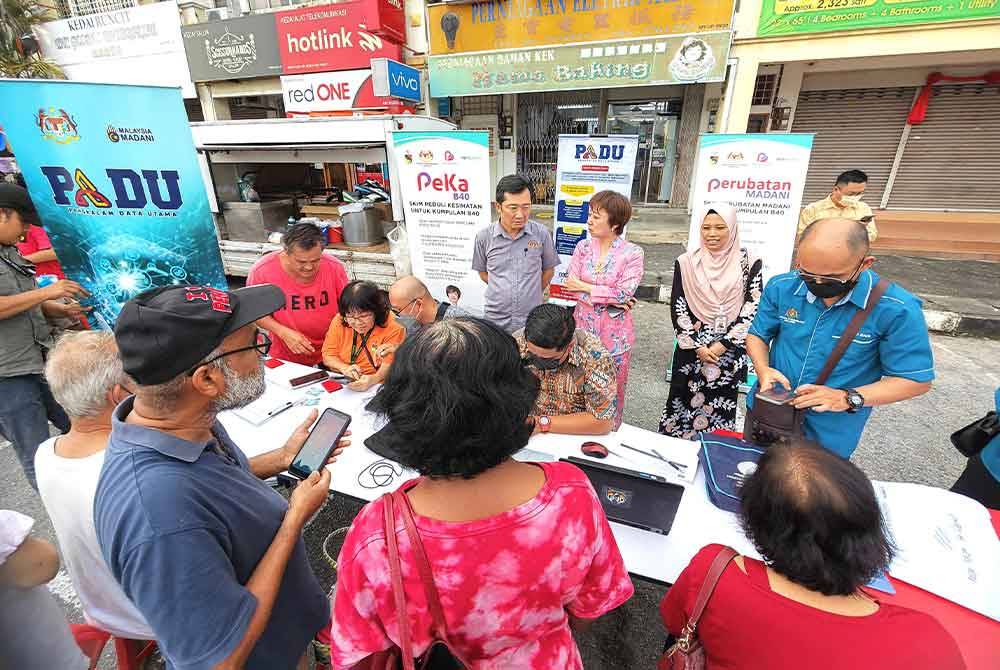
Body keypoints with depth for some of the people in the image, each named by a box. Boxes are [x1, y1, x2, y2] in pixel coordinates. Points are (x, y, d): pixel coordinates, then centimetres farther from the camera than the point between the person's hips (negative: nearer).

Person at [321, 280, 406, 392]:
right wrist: (344, 368, -15)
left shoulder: (392, 327, -12)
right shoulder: (339, 320, 0)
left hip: (374, 388, -3)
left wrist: (373, 379, -34)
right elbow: (327, 356, 5)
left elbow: (388, 366, -14)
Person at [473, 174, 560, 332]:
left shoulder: (541, 233, -6)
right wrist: (503, 291, 6)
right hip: (495, 320, 0)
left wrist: (530, 294, 8)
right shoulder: (484, 236, -5)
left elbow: (548, 270, 7)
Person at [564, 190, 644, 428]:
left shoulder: (632, 253, -8)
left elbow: (624, 292, -18)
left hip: (614, 334, -3)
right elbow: (571, 287, -6)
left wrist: (585, 287, -12)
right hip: (583, 328, 3)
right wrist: (609, 300, -16)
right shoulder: (583, 247, 1)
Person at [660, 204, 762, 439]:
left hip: (730, 352, 0)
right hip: (690, 350, 1)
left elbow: (752, 308, -4)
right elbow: (678, 308, -2)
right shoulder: (686, 263, 1)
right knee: (683, 404, 6)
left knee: (720, 411, 5)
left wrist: (722, 345, -10)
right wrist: (697, 347, -8)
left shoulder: (749, 263, -1)